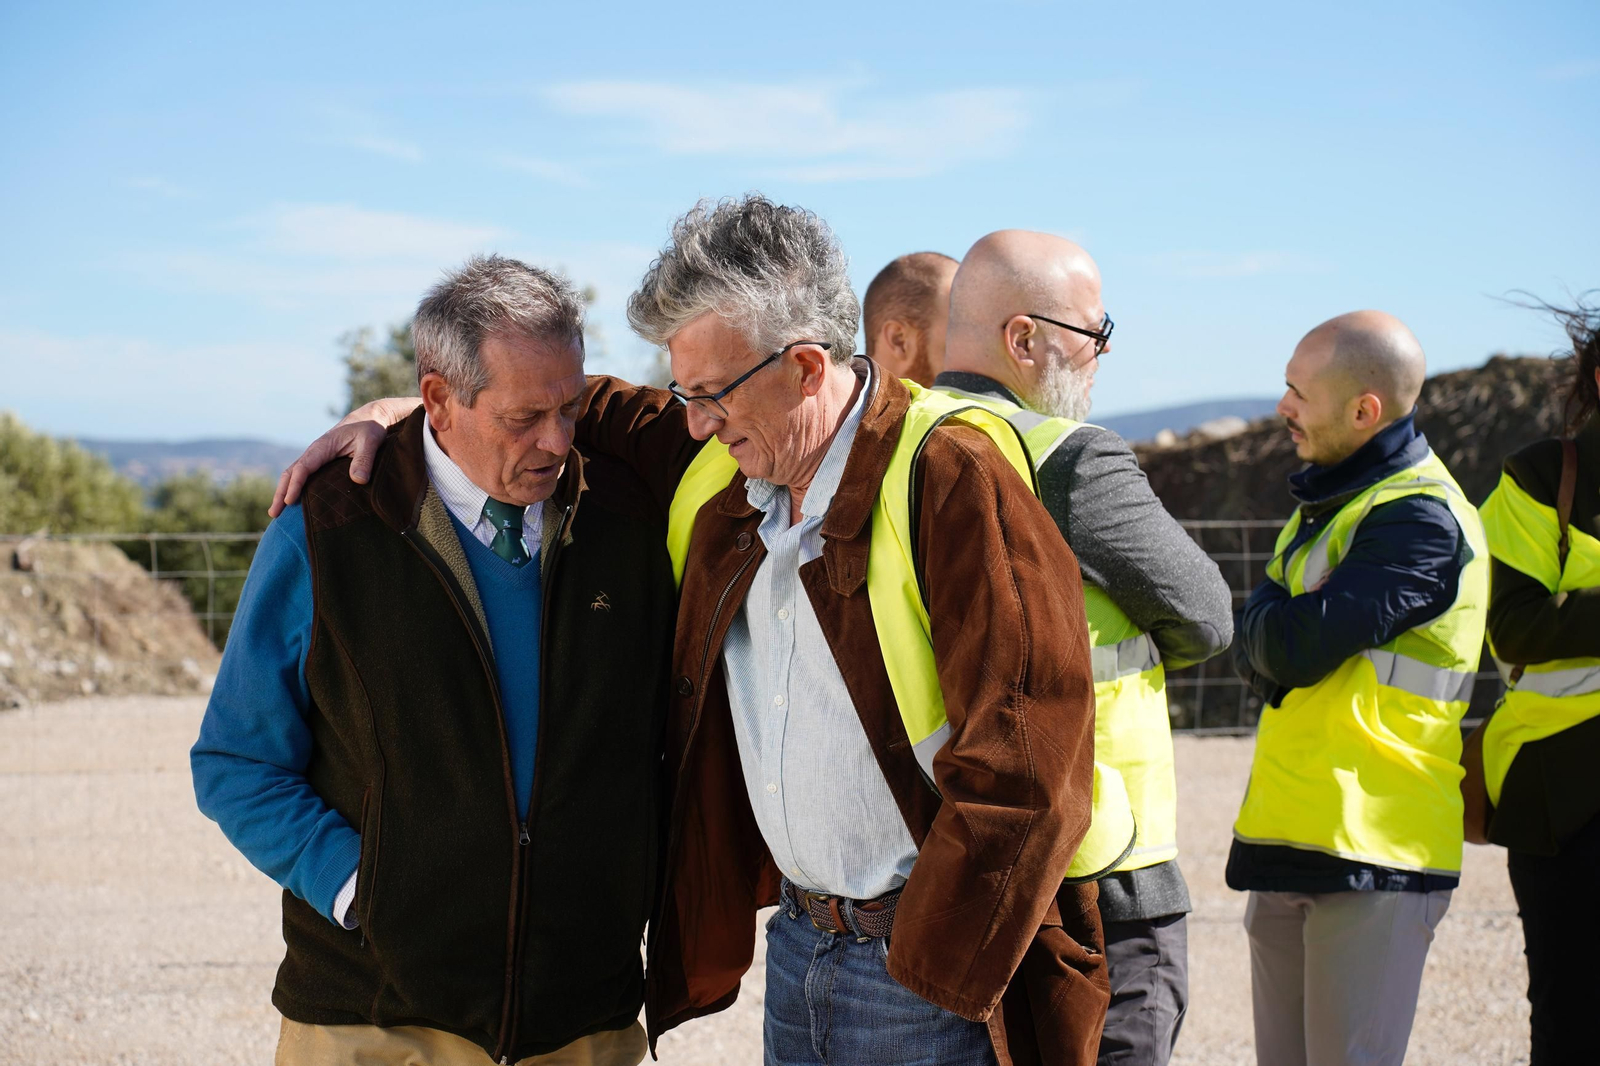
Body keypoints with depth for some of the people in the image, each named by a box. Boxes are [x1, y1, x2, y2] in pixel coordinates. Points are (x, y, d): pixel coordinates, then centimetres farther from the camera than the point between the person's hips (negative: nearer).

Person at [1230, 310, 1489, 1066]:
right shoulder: (1327, 502, 17)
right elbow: (1252, 656, 12)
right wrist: (1279, 628, -9)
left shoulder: (1420, 519, -14)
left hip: (1372, 852, -9)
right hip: (1290, 841, 9)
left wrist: (1267, 608, 0)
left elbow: (1289, 646, -21)